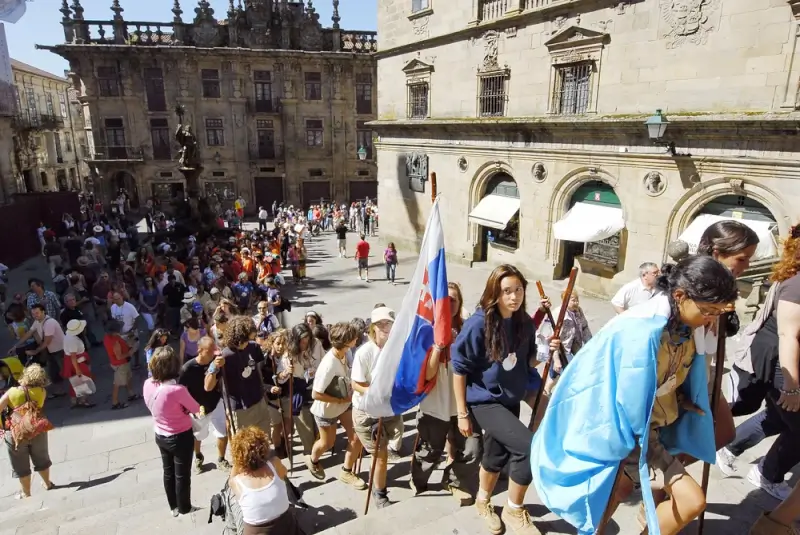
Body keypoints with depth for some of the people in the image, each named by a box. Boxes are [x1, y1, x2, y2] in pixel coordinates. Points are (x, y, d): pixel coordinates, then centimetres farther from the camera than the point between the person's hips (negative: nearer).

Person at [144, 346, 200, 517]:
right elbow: (196, 408, -18)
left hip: (161, 436, 6)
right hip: (181, 438, -6)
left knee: (168, 473, 25)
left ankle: (174, 507, 44)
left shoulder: (148, 384, -14)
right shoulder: (177, 389, -34)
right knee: (182, 475, 17)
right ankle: (184, 509, 37)